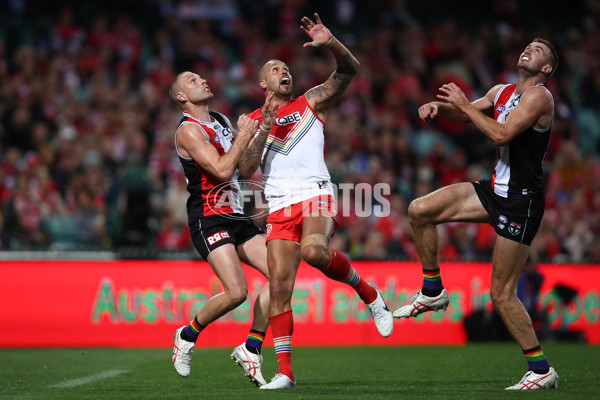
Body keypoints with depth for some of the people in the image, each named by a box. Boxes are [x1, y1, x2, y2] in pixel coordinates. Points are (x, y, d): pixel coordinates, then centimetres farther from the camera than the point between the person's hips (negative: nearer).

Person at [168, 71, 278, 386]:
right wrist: (245, 134, -12)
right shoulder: (189, 130, -10)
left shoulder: (222, 121, 17)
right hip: (208, 218, -8)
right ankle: (187, 336, 5)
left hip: (236, 217, 8)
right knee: (236, 292, -20)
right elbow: (222, 170, -20)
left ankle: (251, 348, 2)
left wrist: (264, 126, 13)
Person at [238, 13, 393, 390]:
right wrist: (265, 130, -5)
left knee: (314, 251, -34)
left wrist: (331, 43, -17)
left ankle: (370, 294, -10)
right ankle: (285, 372, -2)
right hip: (280, 207, 3)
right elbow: (245, 169, 4)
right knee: (279, 285, -7)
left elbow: (349, 69, 2)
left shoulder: (311, 103, 14)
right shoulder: (252, 121, 17)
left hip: (317, 196, -3)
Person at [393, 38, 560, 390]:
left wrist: (464, 104, -17)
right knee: (420, 211, -1)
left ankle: (542, 370, 1)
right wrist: (438, 106, 5)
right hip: (497, 190, 8)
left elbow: (502, 134, -25)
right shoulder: (502, 92, 13)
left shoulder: (539, 96, -13)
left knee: (502, 294, -9)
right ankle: (433, 292, 13)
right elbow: (467, 113, 27)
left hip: (521, 202, -8)